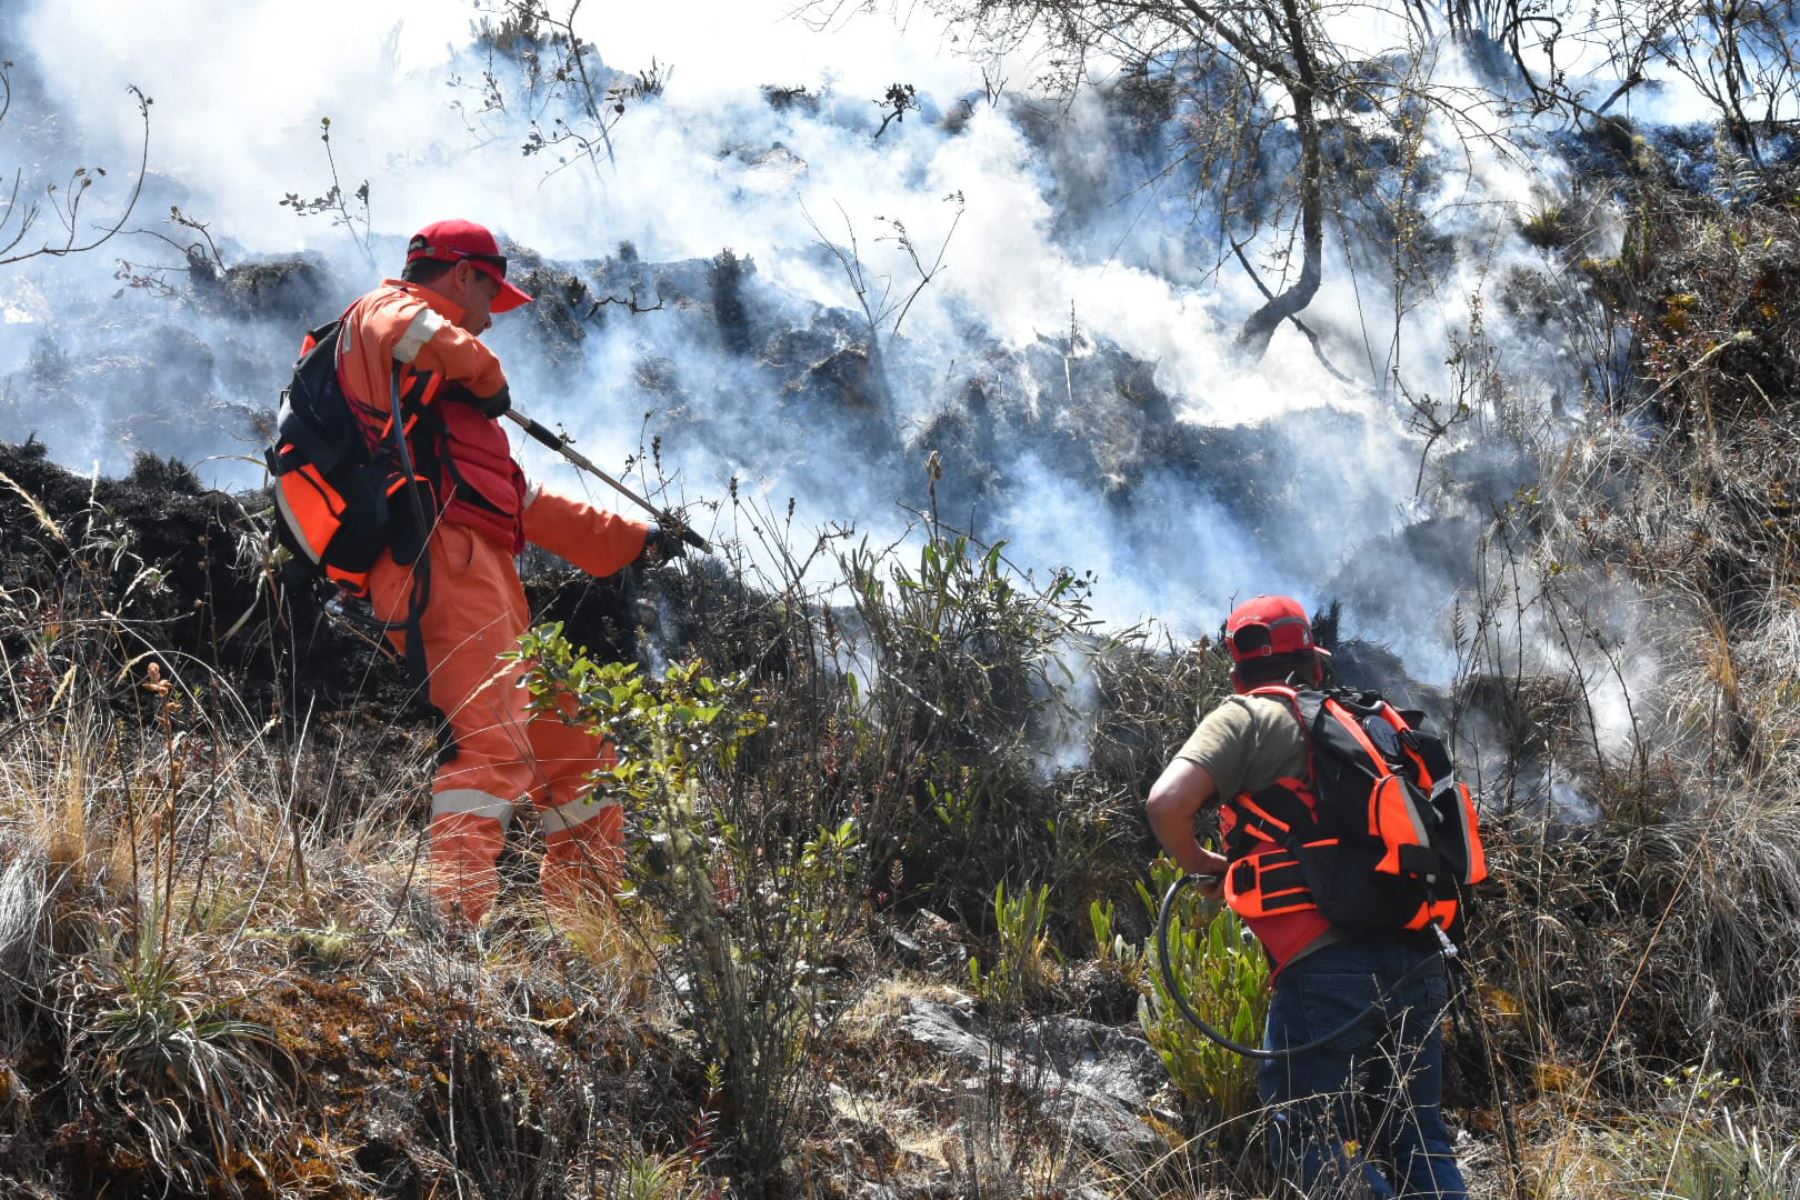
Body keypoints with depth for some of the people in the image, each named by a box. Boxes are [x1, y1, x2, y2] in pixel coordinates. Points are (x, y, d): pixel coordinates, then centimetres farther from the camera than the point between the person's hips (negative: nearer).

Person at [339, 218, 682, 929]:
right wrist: (486, 378, -2)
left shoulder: (442, 390, 36)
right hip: (445, 562, -10)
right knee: (493, 742, -26)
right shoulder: (386, 310, 8)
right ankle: (452, 918, -38)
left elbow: (523, 500, 39)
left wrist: (631, 540, 41)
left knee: (575, 756, 15)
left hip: (487, 584, 10)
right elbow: (418, 335, -20)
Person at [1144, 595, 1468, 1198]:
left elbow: (1167, 801, -13)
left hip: (1327, 969, -6)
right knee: (1417, 1139, 14)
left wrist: (1202, 864, 5)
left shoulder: (1248, 718, 2)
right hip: (1418, 964, 6)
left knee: (1312, 1142, 0)